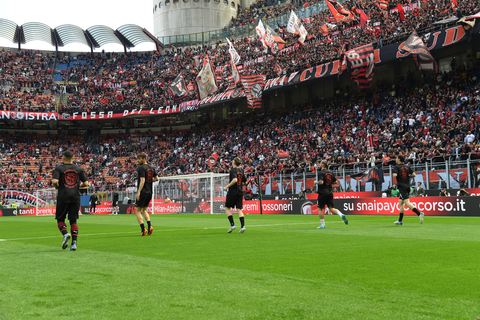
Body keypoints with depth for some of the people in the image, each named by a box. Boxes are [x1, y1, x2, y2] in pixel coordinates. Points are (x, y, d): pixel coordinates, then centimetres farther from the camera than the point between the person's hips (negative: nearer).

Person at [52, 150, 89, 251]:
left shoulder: (59, 169, 0)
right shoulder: (79, 169, 8)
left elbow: (55, 181, -15)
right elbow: (86, 184, 3)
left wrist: (56, 186, 7)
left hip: (63, 197, -2)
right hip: (75, 197, 2)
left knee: (60, 219, 10)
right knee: (73, 221, 8)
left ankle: (65, 234, -18)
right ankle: (74, 243, -2)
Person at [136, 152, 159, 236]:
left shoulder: (141, 168, -12)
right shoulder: (151, 168, 12)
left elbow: (142, 180, -21)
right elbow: (156, 178, 16)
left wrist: (139, 192, -24)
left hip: (143, 192, -8)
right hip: (150, 192, 8)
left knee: (138, 211, 1)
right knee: (144, 210, 19)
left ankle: (143, 229, -9)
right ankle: (150, 226, 2)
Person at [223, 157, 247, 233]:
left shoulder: (233, 170, -10)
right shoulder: (241, 171, 11)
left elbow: (235, 180, -25)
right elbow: (245, 182, 16)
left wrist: (227, 187, -17)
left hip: (232, 192, -6)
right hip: (240, 192, 6)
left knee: (227, 208, 9)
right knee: (239, 209, 4)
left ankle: (232, 224, -1)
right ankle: (242, 226, -8)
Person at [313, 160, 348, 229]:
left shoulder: (321, 172, -10)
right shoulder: (330, 172, 11)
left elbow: (321, 182, -23)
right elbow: (335, 181, 17)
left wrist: (316, 182, -5)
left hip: (323, 193, -6)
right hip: (330, 192, 6)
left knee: (320, 209, 5)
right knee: (331, 208, 9)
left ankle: (322, 225, 5)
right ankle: (341, 215, -17)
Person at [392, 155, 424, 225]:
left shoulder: (397, 166, -4)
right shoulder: (407, 167, 12)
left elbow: (395, 175, -19)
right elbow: (414, 174, 5)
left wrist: (393, 175, 3)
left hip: (402, 187, -7)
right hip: (407, 186, 7)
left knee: (407, 203, -13)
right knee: (401, 203, 16)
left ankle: (419, 213, -31)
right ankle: (400, 221, 20)